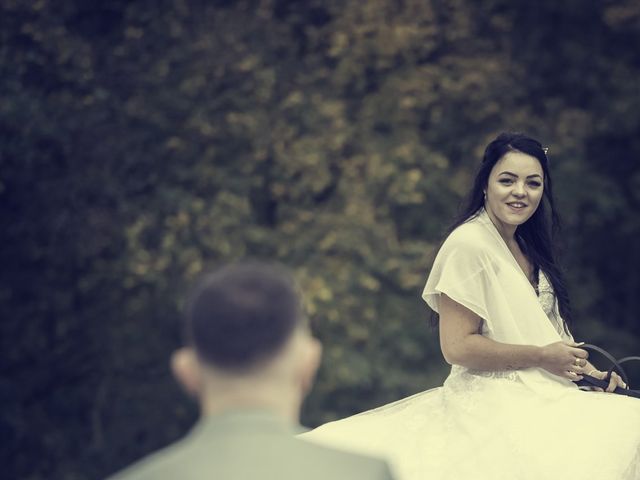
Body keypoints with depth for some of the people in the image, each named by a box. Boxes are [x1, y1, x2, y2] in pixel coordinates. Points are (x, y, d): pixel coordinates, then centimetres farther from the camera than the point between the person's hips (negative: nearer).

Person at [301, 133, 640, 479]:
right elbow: (457, 346, -16)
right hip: (493, 408, -9)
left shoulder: (525, 246, 15)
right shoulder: (469, 245, -12)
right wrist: (542, 356, -11)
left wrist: (580, 366, 8)